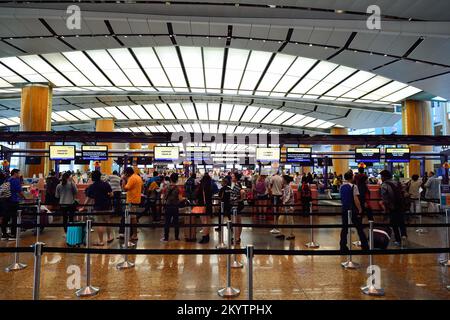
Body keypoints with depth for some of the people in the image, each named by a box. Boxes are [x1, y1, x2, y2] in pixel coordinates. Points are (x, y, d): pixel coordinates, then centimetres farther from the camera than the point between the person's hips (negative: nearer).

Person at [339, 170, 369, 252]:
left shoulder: (341, 187, 6)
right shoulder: (353, 186, -12)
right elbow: (355, 199, -16)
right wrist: (360, 209, -10)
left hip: (344, 209, 5)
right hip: (353, 210, -5)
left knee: (344, 227, 8)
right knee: (359, 228, 6)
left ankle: (343, 246, 9)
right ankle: (364, 246, 12)